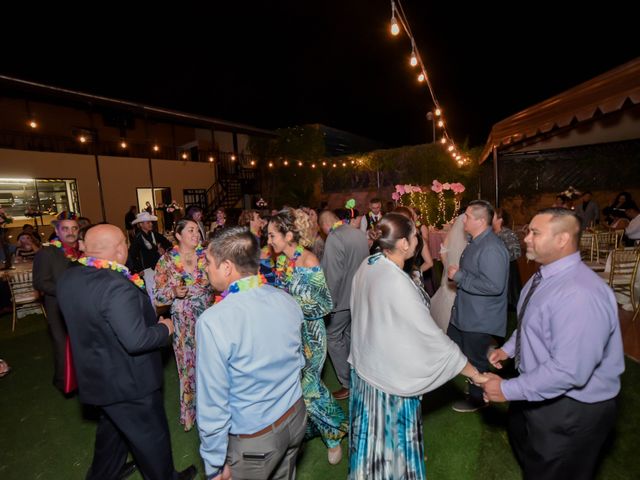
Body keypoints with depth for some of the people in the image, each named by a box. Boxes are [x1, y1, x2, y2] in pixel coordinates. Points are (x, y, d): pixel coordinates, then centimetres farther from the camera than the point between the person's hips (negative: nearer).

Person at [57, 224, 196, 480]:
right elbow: (136, 341, -34)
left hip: (96, 375, 8)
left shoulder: (68, 277, -4)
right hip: (129, 382, -8)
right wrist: (165, 328, -16)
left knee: (112, 427, 32)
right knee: (151, 435, 17)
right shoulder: (116, 286, -33)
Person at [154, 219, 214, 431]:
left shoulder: (205, 255, -2)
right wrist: (174, 291, -20)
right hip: (184, 323, -1)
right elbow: (158, 294, -2)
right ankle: (190, 411, 34)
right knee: (188, 364, 10)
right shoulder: (167, 260, -6)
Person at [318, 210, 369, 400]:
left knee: (333, 338, 7)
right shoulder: (360, 233, 3)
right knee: (349, 335, 23)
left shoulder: (334, 239, -21)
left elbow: (332, 275, -23)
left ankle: (348, 384, 16)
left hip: (342, 298, -8)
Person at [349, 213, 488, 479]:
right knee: (391, 431, 18)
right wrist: (474, 372, -14)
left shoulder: (367, 265, -9)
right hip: (391, 370, -7)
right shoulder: (397, 283, -32)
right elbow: (431, 336, -26)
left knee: (372, 428, 29)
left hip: (365, 361, 8)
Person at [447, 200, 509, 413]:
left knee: (475, 360, 13)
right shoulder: (476, 242, 6)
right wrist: (456, 272, 1)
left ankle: (477, 398, 37)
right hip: (464, 312, 10)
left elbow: (494, 286, -34)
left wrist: (459, 276, -27)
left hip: (480, 318, -9)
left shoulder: (491, 248, -27)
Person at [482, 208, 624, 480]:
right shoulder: (544, 276, -2)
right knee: (524, 448, 33)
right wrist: (508, 349, 6)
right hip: (538, 393, 9)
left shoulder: (580, 294, -33)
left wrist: (507, 390, -27)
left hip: (571, 409, -8)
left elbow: (569, 371, -34)